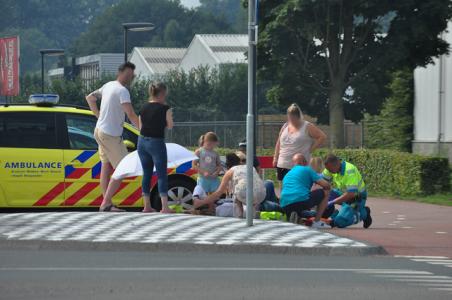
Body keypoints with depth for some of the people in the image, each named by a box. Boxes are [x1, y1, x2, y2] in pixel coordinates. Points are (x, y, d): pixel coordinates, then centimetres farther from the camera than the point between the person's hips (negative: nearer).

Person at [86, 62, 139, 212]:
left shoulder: (108, 86, 9)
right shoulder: (122, 91, -19)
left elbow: (90, 98, 22)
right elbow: (131, 115, -27)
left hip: (100, 130, 10)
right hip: (111, 135, -10)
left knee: (106, 167, 13)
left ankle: (107, 204, 16)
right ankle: (106, 203, -10)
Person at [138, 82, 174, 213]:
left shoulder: (144, 108, 7)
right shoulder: (164, 108, -11)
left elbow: (141, 126, 12)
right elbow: (170, 126, -2)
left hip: (142, 142, 6)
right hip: (156, 143, -6)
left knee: (147, 174, 13)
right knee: (162, 174, -2)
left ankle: (147, 206, 12)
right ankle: (164, 206, -10)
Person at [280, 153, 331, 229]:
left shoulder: (287, 175, 31)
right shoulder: (307, 169, 13)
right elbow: (326, 185, 7)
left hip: (285, 206, 6)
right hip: (301, 199, -6)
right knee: (325, 192, 15)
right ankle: (317, 222, 7)